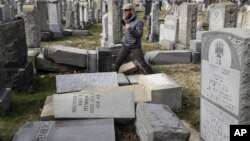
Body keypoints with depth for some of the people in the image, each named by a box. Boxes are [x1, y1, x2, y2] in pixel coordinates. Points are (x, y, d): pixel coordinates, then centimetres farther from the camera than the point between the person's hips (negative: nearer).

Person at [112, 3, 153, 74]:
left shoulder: (138, 22, -16)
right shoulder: (126, 21, 6)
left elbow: (139, 35, -26)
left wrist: (130, 29, -36)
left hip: (135, 47, -6)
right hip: (125, 46, 6)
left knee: (143, 63, -2)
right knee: (117, 62, 6)